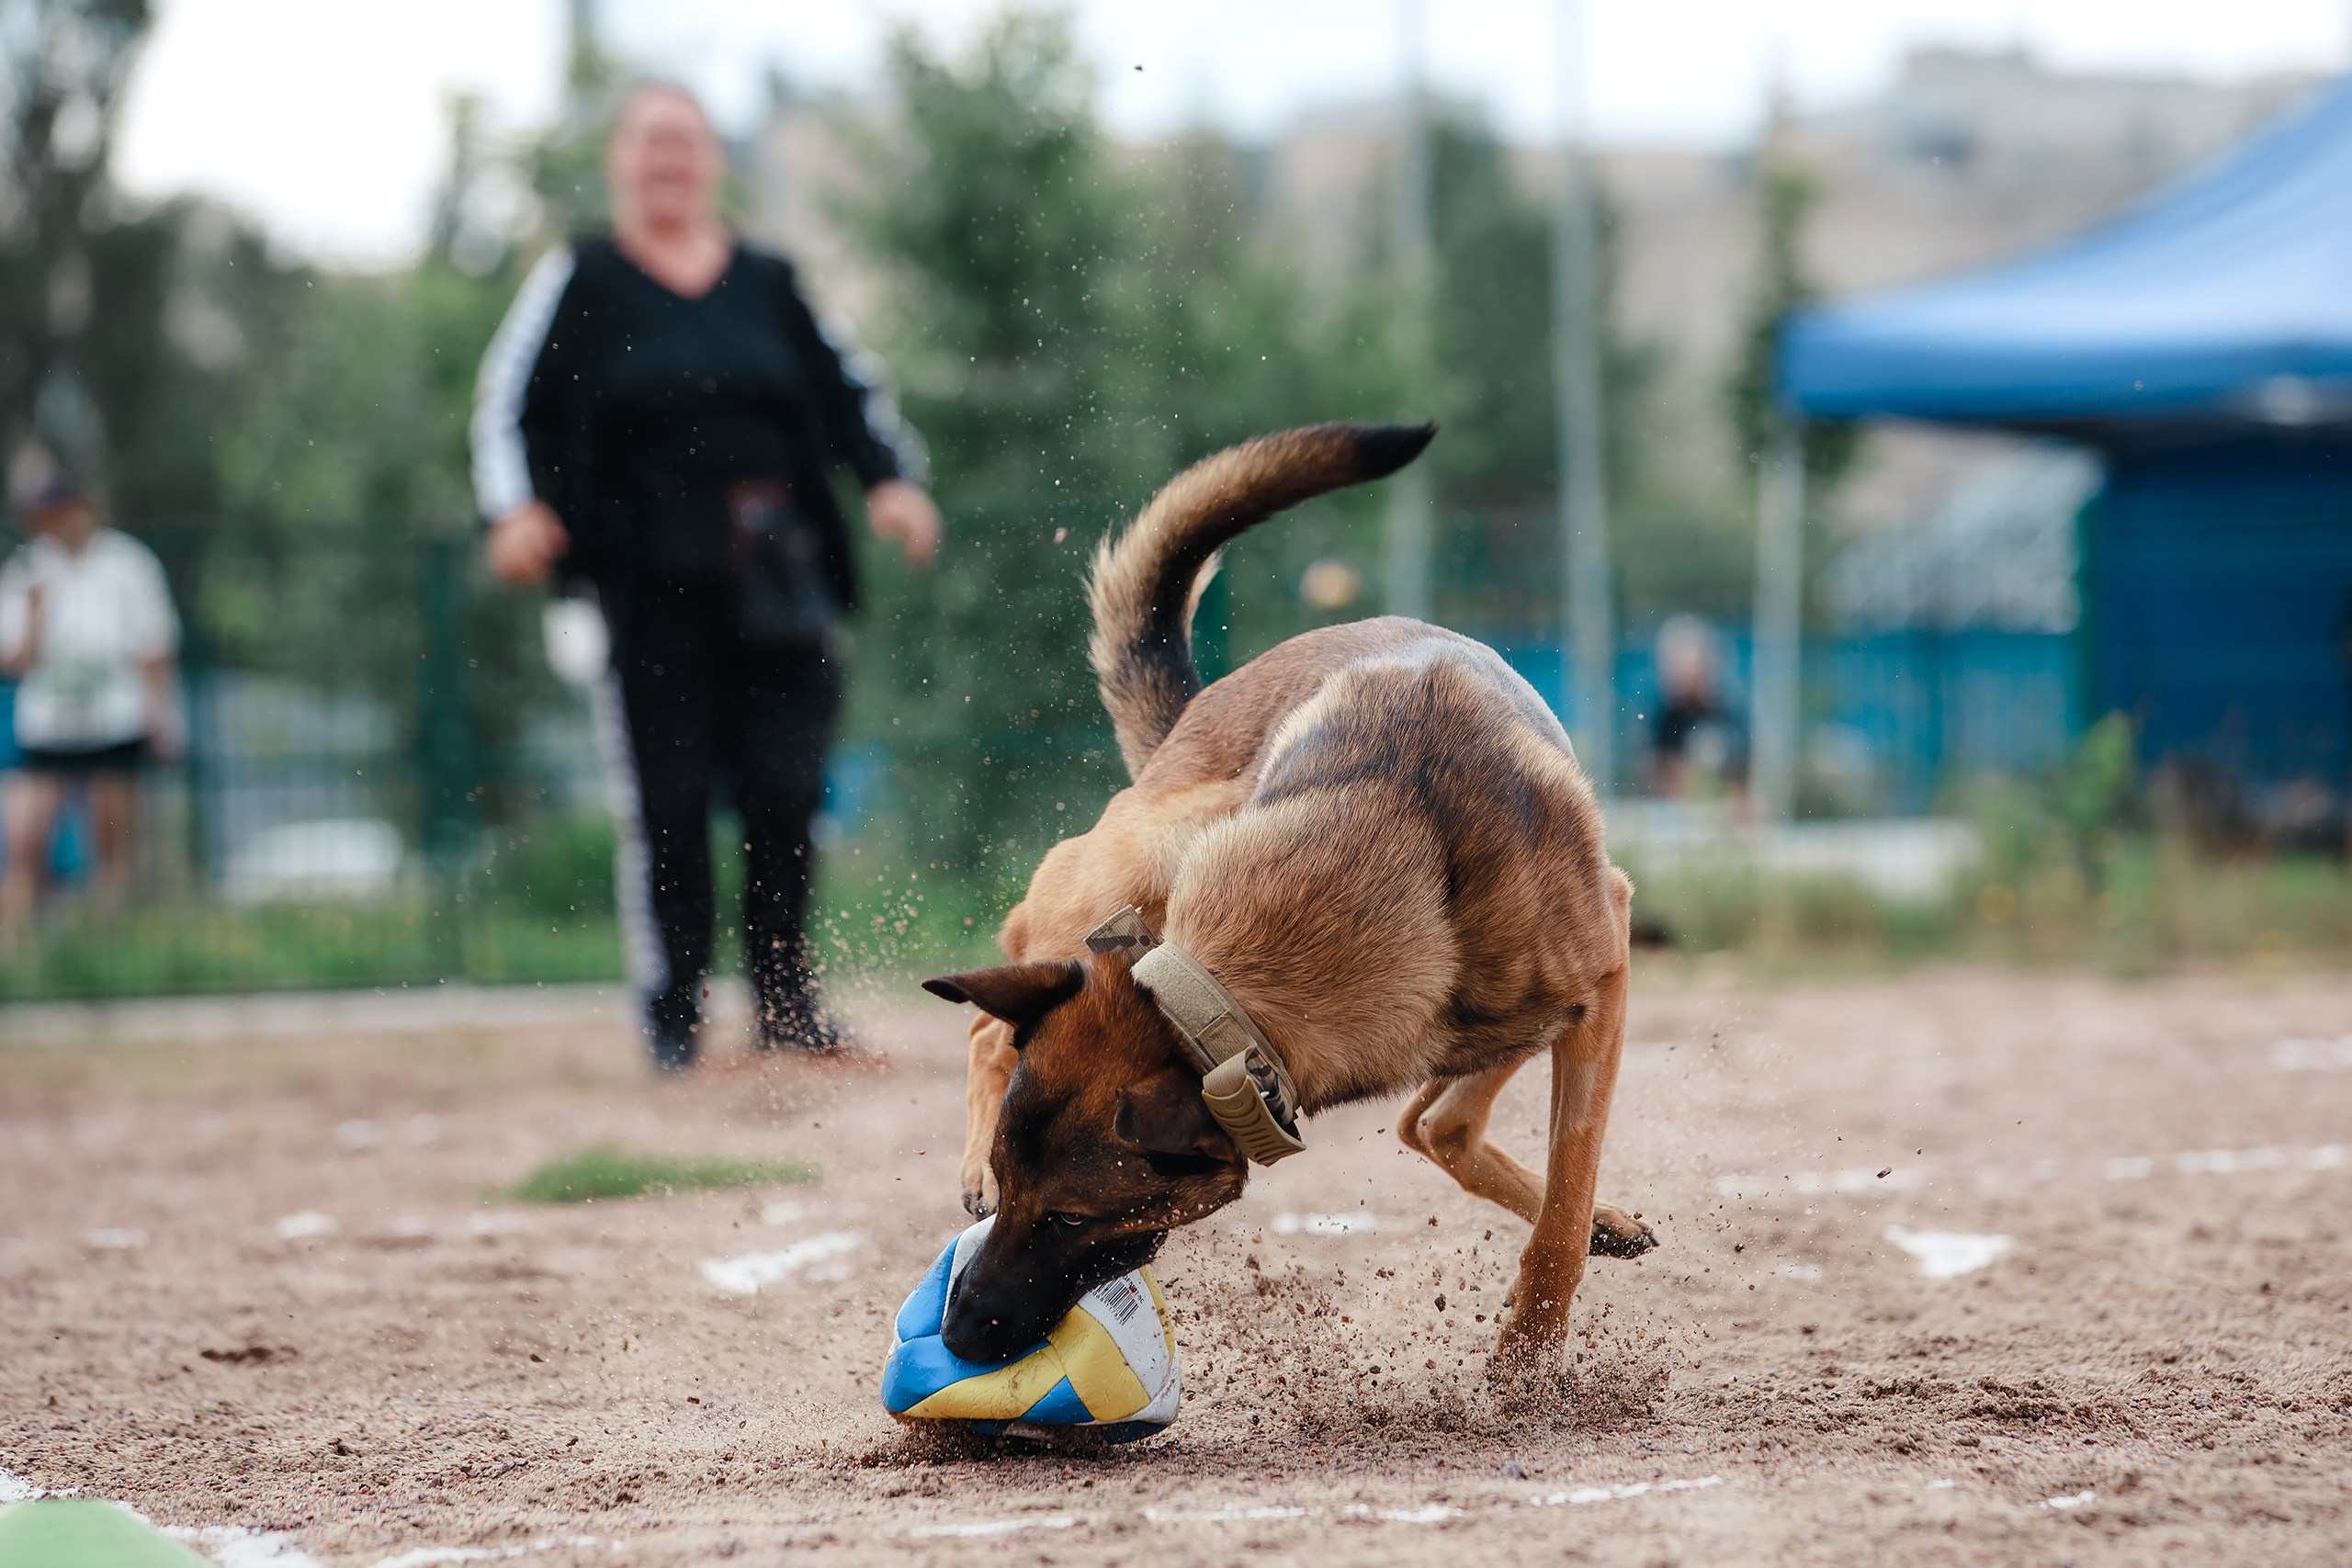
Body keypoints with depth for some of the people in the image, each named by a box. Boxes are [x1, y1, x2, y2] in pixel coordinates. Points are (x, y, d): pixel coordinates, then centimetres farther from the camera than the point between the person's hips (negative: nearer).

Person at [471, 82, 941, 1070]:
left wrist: (893, 482, 2)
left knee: (786, 789, 0)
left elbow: (845, 392, 18)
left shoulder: (768, 284, 15)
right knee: (666, 800, -5)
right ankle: (673, 1017, 3)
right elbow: (508, 404, 1)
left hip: (777, 571, 3)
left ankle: (785, 1002, 13)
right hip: (646, 574, -3)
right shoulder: (577, 283, 5)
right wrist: (516, 509, -16)